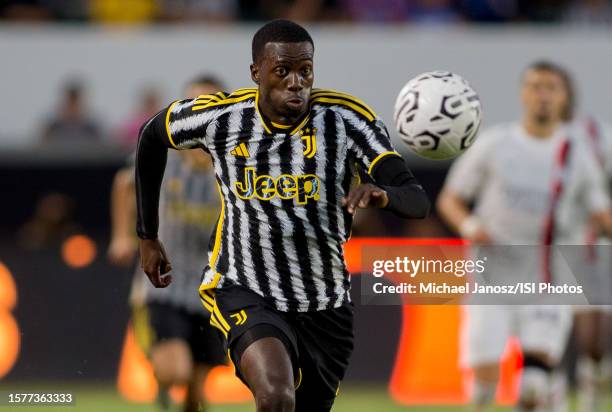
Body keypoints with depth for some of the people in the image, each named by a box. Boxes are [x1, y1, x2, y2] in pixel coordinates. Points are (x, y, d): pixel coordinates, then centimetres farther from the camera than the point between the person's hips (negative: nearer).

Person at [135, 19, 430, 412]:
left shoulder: (347, 119, -13)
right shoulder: (219, 117, -10)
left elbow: (418, 202, -20)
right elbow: (152, 135, 13)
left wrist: (382, 194, -45)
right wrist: (148, 236, 16)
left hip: (326, 306, 2)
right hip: (244, 291, -2)